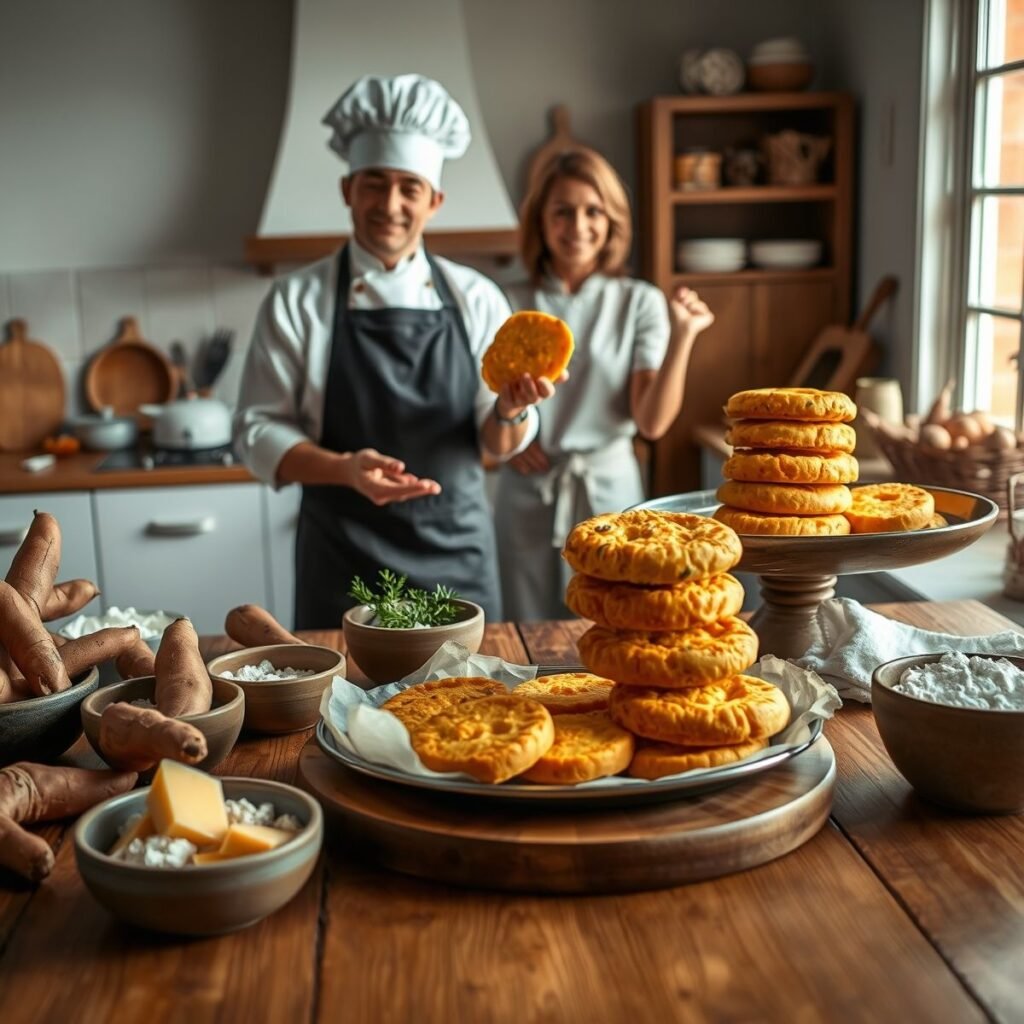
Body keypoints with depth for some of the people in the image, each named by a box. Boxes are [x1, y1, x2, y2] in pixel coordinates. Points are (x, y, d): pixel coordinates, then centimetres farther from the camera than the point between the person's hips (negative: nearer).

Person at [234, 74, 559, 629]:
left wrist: (509, 410, -20)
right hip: (345, 562, -2)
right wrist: (344, 470, -21)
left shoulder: (476, 298, 3)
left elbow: (500, 443, 3)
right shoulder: (296, 301, -2)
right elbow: (259, 431, -4)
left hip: (458, 556, 2)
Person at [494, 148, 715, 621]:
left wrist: (683, 337, -22)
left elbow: (652, 422, -10)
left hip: (610, 491, 0)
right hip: (528, 496, 1)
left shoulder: (640, 303, -2)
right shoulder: (508, 305, 0)